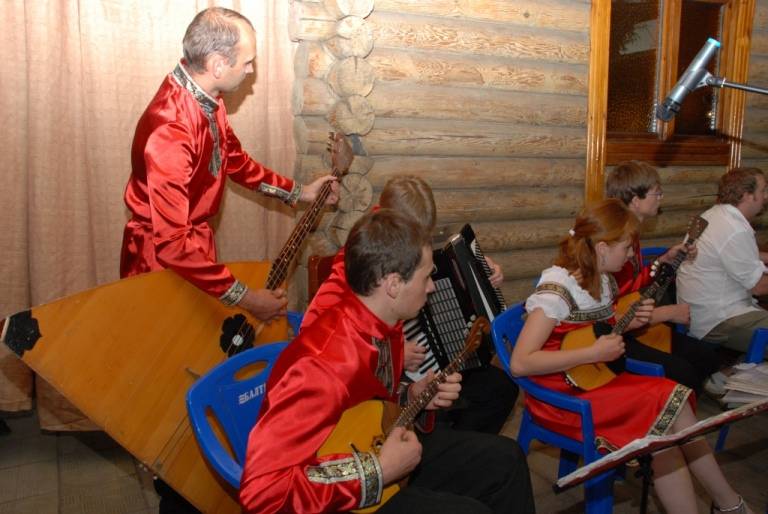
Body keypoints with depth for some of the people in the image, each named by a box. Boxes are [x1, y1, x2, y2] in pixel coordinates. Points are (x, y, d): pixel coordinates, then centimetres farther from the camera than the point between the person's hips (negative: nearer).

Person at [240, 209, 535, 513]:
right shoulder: (325, 364, -35)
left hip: (375, 445, 9)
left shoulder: (384, 323, -6)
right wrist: (377, 471, -32)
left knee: (504, 458, 10)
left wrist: (410, 397, -5)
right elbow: (261, 489, -37)